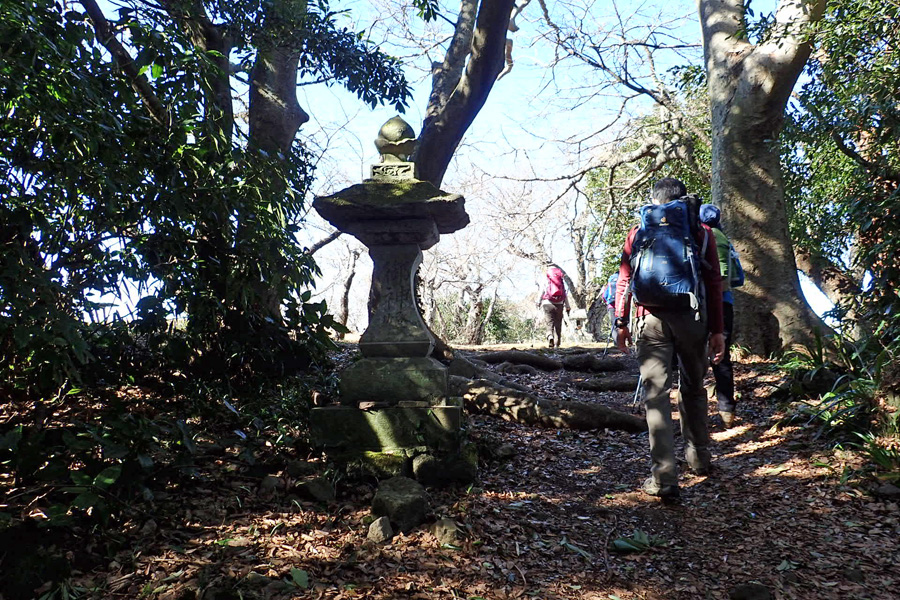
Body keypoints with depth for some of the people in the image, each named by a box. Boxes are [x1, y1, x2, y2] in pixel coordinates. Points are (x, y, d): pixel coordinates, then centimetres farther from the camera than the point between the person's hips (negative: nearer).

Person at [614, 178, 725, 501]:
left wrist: (621, 323, 9)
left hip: (652, 320, -1)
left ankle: (664, 478, -10)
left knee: (656, 393, -3)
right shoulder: (701, 232, 9)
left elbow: (625, 280, 4)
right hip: (692, 318, 1)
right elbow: (714, 283, 5)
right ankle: (699, 458, 33)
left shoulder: (638, 232, 10)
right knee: (693, 389, 19)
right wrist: (717, 330, 7)